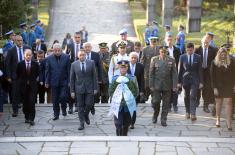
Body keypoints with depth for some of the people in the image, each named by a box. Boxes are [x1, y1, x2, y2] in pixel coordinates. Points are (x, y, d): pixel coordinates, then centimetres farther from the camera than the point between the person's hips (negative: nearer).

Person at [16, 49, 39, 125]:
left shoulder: (35, 64, -3)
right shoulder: (20, 64, -2)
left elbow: (37, 73, 12)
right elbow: (18, 74, 10)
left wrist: (33, 79, 9)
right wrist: (21, 81, 9)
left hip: (32, 86, -1)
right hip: (23, 86, 1)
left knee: (32, 103, -8)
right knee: (25, 103, 7)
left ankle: (32, 119, -6)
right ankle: (27, 117, 19)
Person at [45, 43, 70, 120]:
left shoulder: (66, 57, -3)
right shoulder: (49, 58, -2)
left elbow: (69, 70, -1)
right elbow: (47, 71, 2)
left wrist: (69, 81, -3)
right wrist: (47, 82, 0)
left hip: (64, 82, -1)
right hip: (54, 82, 1)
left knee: (63, 97, -10)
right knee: (55, 100, 6)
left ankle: (64, 109, 18)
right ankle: (56, 114, 18)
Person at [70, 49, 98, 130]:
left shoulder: (91, 63, 0)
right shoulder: (74, 64, 0)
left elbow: (94, 76, 2)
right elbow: (72, 78, 2)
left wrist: (95, 88, -2)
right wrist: (72, 91, -1)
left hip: (89, 88, 0)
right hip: (79, 88, 0)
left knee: (89, 104, -2)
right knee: (80, 106, 2)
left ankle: (86, 115, 29)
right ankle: (82, 123, 9)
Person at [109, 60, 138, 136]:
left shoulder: (132, 78, 2)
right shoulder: (115, 78, 5)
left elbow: (136, 92, 3)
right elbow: (111, 91, 10)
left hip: (128, 106, 1)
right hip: (118, 106, -1)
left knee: (126, 124, 10)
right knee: (118, 124, -9)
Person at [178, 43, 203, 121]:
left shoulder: (198, 57, 0)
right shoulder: (182, 57, 2)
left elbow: (200, 70, 2)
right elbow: (180, 70, 4)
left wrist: (201, 82, -1)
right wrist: (179, 81, 2)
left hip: (194, 80, -2)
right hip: (185, 79, 2)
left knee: (193, 96, -12)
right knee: (186, 97, 11)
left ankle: (193, 114, -18)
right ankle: (187, 112, 26)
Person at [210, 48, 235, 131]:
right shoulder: (214, 63, -3)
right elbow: (212, 76, -3)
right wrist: (214, 88, -7)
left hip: (228, 86, 0)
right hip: (218, 86, 0)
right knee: (219, 102, 9)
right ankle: (218, 119, 27)